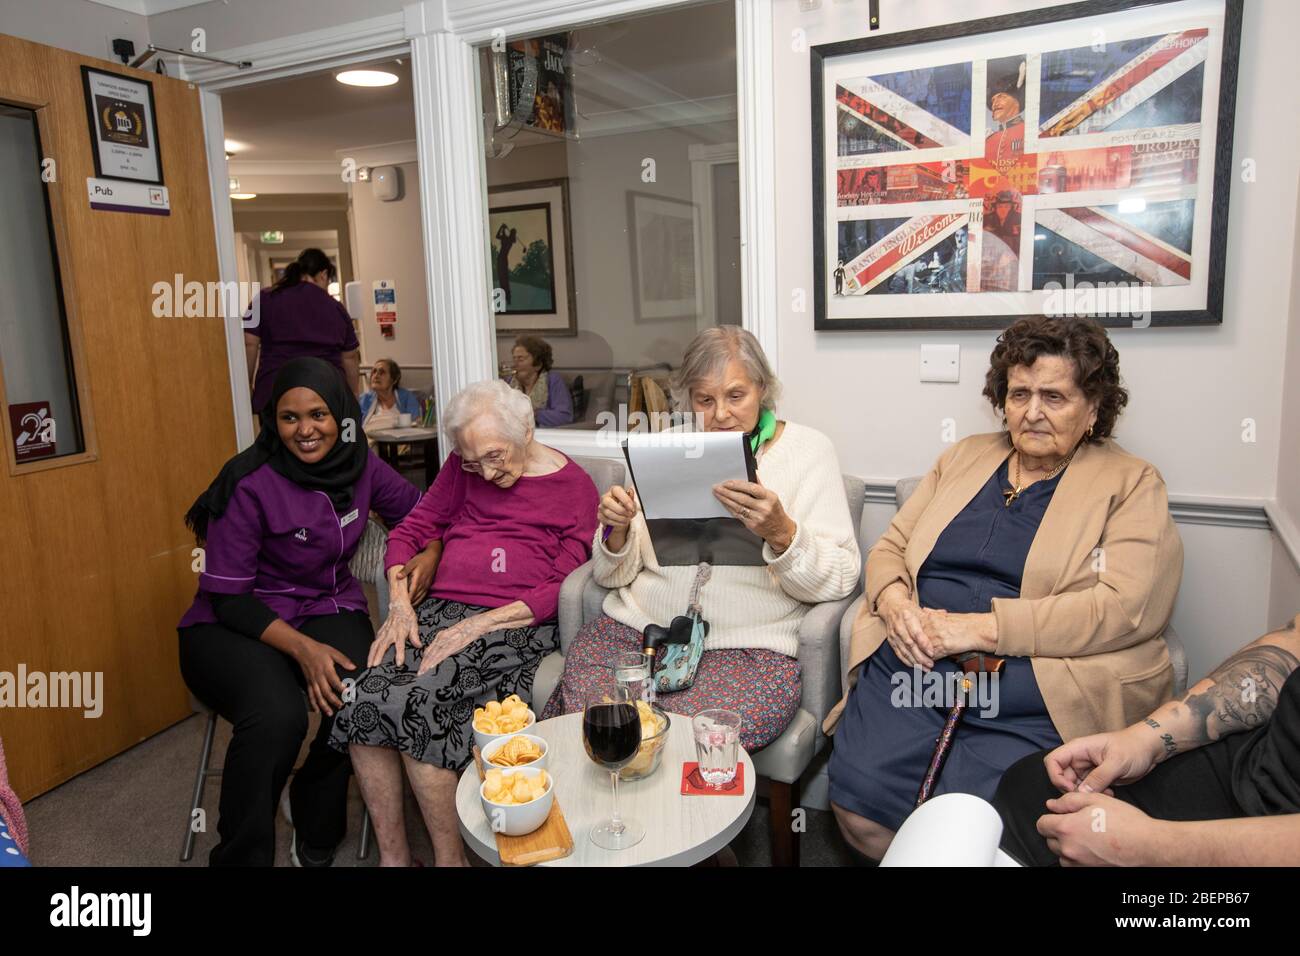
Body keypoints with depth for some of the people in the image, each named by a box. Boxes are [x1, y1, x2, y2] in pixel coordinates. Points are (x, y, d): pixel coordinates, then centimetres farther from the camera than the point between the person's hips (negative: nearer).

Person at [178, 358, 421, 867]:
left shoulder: (360, 465, -3)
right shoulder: (249, 485, -17)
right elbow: (226, 596, -15)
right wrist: (302, 648, -27)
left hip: (328, 610, 4)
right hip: (234, 624, -4)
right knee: (278, 716, -36)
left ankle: (316, 834, 3)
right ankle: (241, 855, -8)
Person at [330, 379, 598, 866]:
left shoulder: (575, 488, 2)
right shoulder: (463, 467, 15)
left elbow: (562, 589, -5)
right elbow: (411, 530, 15)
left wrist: (479, 625, -15)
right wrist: (401, 602, -3)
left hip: (515, 625, -4)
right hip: (439, 609, 5)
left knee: (413, 703, -28)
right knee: (365, 696, -23)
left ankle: (449, 858, -9)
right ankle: (391, 855, -6)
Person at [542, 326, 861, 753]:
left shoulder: (807, 449, 4)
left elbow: (840, 579, -5)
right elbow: (614, 575, 11)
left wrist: (781, 533, -23)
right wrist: (616, 530, -11)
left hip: (748, 644, -3)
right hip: (638, 625, 3)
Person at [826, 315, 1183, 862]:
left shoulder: (1131, 484, 7)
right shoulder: (964, 457, 20)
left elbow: (1126, 606, -8)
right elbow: (890, 547, 20)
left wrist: (980, 627, -15)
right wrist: (893, 601, -5)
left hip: (1034, 697, -3)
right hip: (915, 665, 4)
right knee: (858, 804, -16)